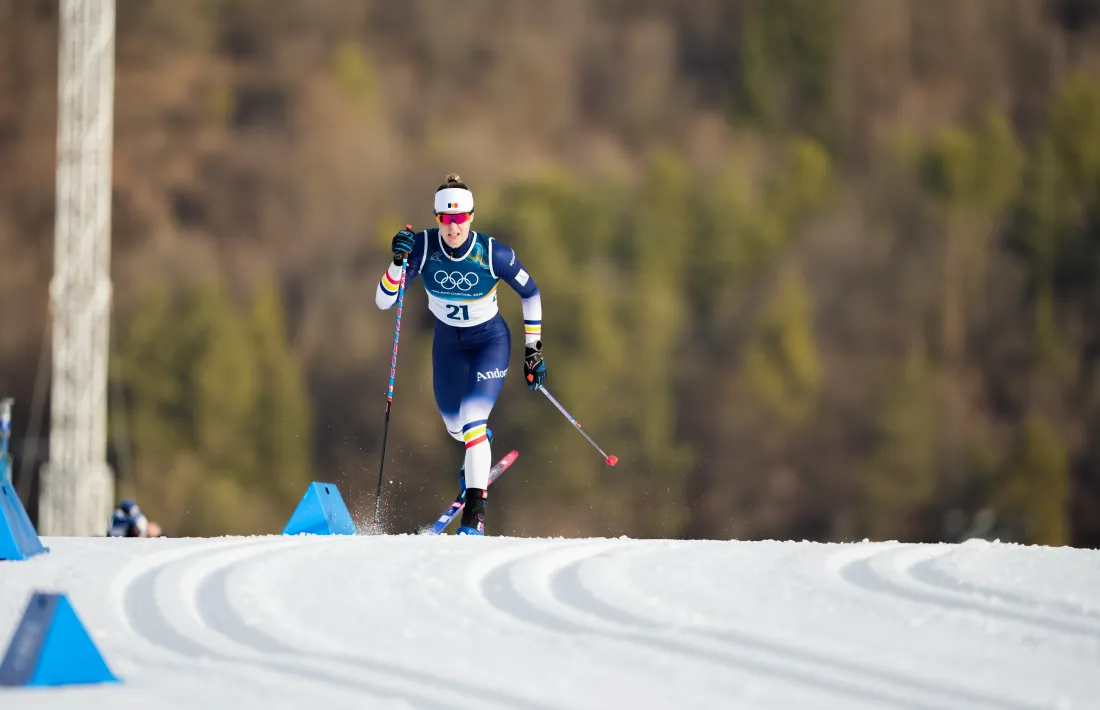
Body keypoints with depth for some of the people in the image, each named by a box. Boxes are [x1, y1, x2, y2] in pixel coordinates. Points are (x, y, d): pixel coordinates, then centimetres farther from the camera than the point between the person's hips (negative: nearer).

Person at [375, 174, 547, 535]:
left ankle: (475, 514, -19)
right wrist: (398, 261, -41)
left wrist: (533, 349, -6)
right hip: (447, 340, 4)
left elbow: (530, 293, -9)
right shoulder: (422, 247, -24)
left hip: (490, 340, -4)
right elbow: (383, 301, -24)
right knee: (454, 425, 22)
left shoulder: (493, 253, -27)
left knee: (472, 420, -23)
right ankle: (482, 443, 60)